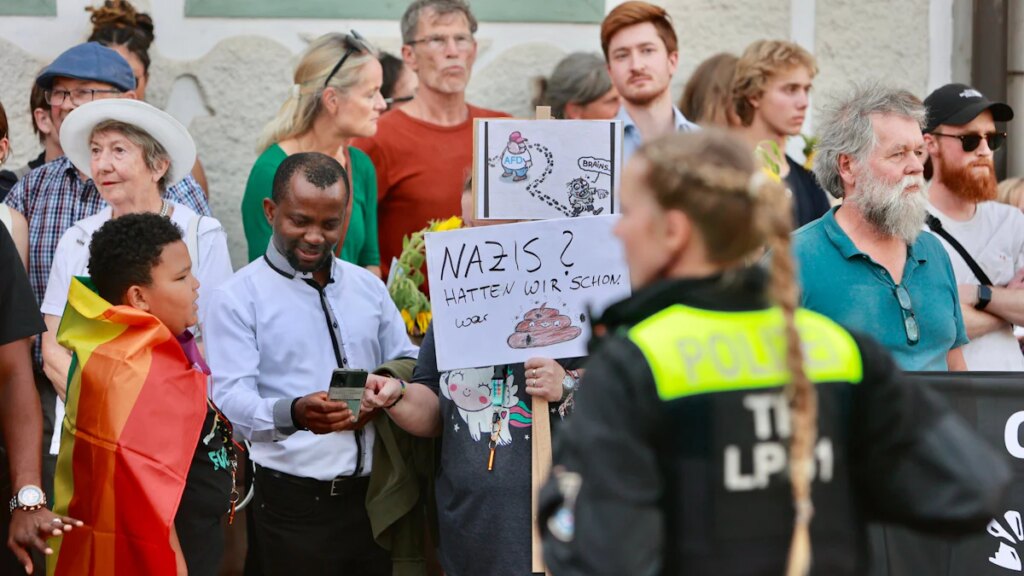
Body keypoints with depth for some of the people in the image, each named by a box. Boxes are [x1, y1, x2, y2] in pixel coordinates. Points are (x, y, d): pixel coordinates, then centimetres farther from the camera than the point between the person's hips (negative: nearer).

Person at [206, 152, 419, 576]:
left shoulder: (368, 286, 14)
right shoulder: (238, 298, -2)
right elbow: (230, 399, -13)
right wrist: (293, 413, -33)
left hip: (375, 493, 4)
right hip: (293, 504, -4)